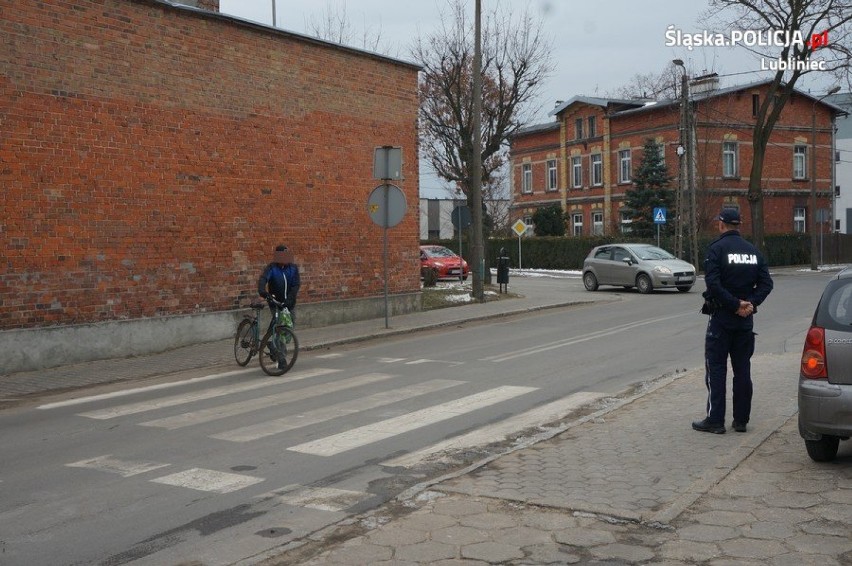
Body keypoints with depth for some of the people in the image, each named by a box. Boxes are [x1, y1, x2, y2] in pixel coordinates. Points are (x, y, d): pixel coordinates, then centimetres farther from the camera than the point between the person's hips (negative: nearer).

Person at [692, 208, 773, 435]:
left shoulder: (717, 248, -9)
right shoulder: (753, 251, 9)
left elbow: (713, 283, -21)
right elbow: (766, 283, 3)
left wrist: (735, 305, -16)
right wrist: (750, 303, -6)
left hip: (721, 316, -5)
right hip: (746, 319, 6)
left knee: (716, 368, 0)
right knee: (742, 369, 11)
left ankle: (715, 420, 0)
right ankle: (741, 420, 15)